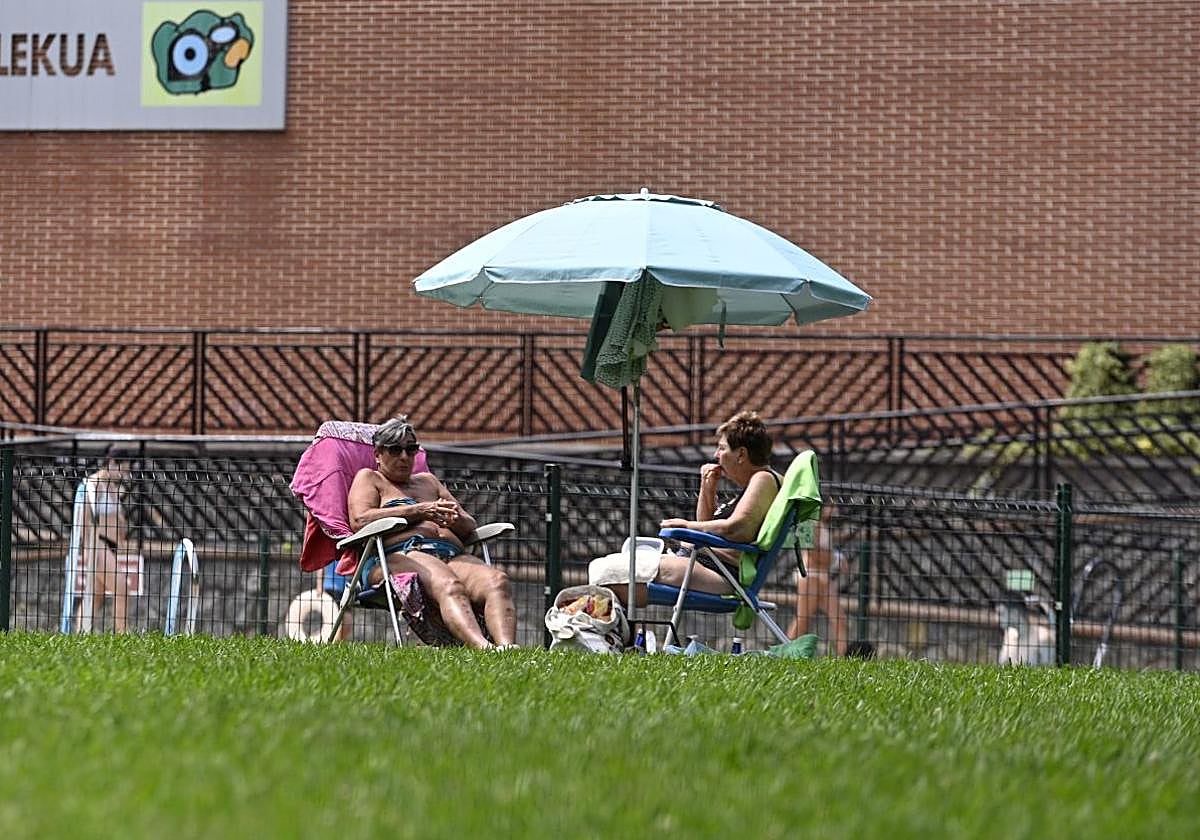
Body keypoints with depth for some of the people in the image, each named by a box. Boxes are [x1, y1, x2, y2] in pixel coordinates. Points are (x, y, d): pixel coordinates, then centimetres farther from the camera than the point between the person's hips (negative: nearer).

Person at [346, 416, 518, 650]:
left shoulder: (428, 481, 37)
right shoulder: (369, 478, 21)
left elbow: (470, 527, 29)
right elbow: (360, 520, -2)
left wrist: (456, 518, 1)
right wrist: (419, 511, -5)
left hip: (452, 554, 6)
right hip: (399, 555, -6)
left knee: (498, 581, -30)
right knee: (449, 586, -40)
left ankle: (506, 647, -58)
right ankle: (482, 647, -67)